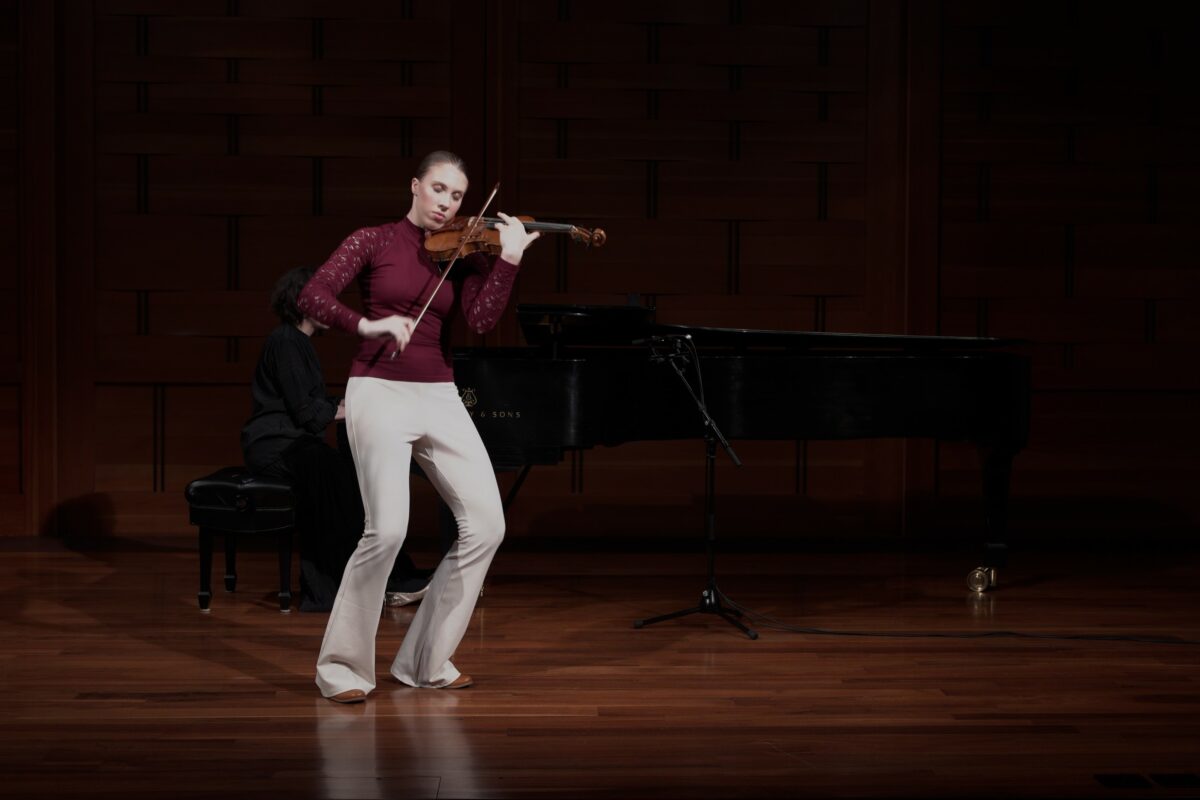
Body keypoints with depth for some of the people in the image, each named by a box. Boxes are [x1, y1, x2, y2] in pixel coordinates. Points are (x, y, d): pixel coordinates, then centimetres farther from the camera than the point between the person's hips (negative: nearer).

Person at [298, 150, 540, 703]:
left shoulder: (461, 255, 12)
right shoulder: (373, 241, 3)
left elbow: (482, 321, -5)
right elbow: (312, 298, -8)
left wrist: (509, 259, -15)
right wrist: (368, 324, -23)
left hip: (439, 399, 5)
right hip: (380, 392, -5)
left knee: (486, 523, -4)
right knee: (387, 530, -19)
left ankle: (425, 660, 11)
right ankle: (343, 666, -1)